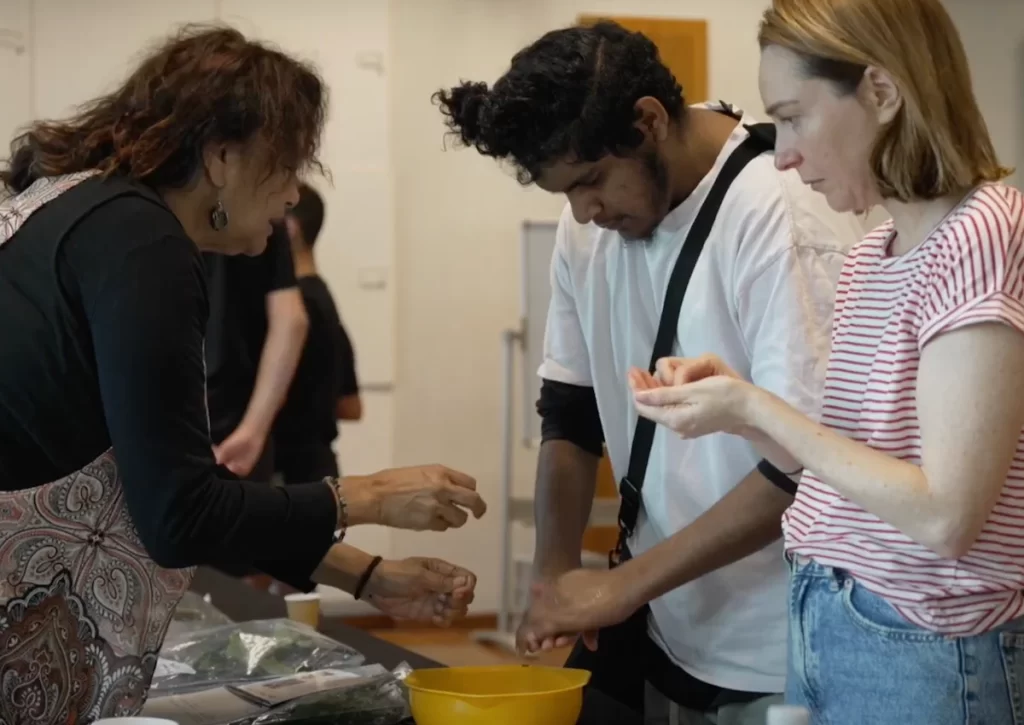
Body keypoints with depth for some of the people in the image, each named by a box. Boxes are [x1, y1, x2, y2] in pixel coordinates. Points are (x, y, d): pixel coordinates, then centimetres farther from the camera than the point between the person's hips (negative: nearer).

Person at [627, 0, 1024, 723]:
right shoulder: (872, 255, 10)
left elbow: (944, 513, -23)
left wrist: (753, 408, -17)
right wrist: (734, 395, -2)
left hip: (920, 658, -8)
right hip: (823, 634, 8)